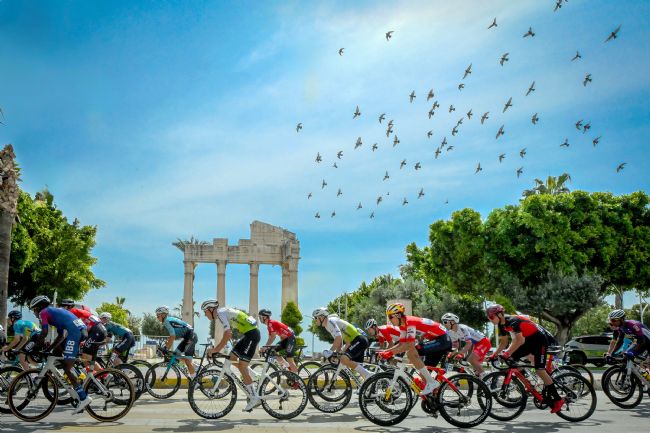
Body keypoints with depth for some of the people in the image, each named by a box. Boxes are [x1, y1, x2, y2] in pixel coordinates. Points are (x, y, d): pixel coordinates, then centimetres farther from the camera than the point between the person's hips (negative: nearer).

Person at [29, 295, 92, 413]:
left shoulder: (43, 312, 10)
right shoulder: (55, 311, 33)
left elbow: (44, 332, -5)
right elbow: (61, 335, 28)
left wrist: (36, 347, 6)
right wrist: (50, 348, 26)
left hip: (74, 332, -9)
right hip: (82, 330, 9)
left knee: (66, 368, -5)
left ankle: (84, 398, -13)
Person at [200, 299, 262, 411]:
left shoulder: (220, 313, -11)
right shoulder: (223, 313, 17)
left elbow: (228, 334, -21)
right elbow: (228, 334, 23)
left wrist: (216, 349, -16)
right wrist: (216, 348, 18)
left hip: (252, 334, -10)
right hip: (248, 334, 10)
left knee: (242, 367, -9)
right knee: (232, 357, 12)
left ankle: (254, 398, -7)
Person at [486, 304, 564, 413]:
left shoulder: (512, 321, -28)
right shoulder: (502, 325, 1)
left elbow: (520, 340, -38)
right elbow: (503, 342, 8)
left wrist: (507, 353, -41)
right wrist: (494, 355, -2)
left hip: (539, 340, -9)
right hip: (528, 341, 9)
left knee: (540, 370, -14)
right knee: (510, 358, -2)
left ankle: (558, 399, -5)